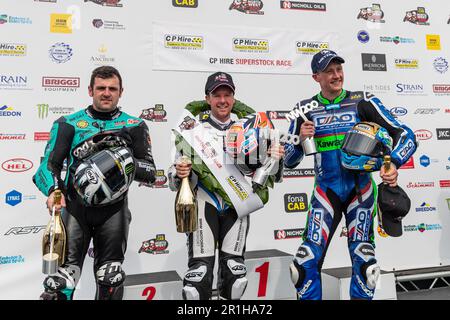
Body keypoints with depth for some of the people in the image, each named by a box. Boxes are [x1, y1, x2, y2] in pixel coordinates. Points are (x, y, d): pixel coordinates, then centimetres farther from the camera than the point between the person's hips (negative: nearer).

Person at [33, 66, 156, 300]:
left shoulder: (134, 125, 7)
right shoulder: (68, 124, 8)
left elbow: (150, 173, 3)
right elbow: (49, 164, 0)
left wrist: (129, 164, -17)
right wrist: (53, 189, -20)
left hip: (113, 210, 1)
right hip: (75, 206, 0)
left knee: (110, 280, 11)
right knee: (61, 278, -9)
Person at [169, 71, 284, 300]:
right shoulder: (194, 126, -5)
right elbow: (175, 177, -4)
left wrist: (275, 159, -12)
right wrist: (179, 174, -27)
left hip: (237, 202, 3)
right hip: (204, 201, -3)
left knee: (235, 272, 10)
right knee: (200, 270, -5)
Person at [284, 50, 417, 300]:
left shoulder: (362, 101, -4)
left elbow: (405, 135, -7)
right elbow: (289, 161, 2)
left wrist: (394, 165, -25)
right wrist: (300, 139, -18)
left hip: (360, 190, 0)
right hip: (325, 192, 1)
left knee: (364, 262, -2)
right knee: (306, 262, -6)